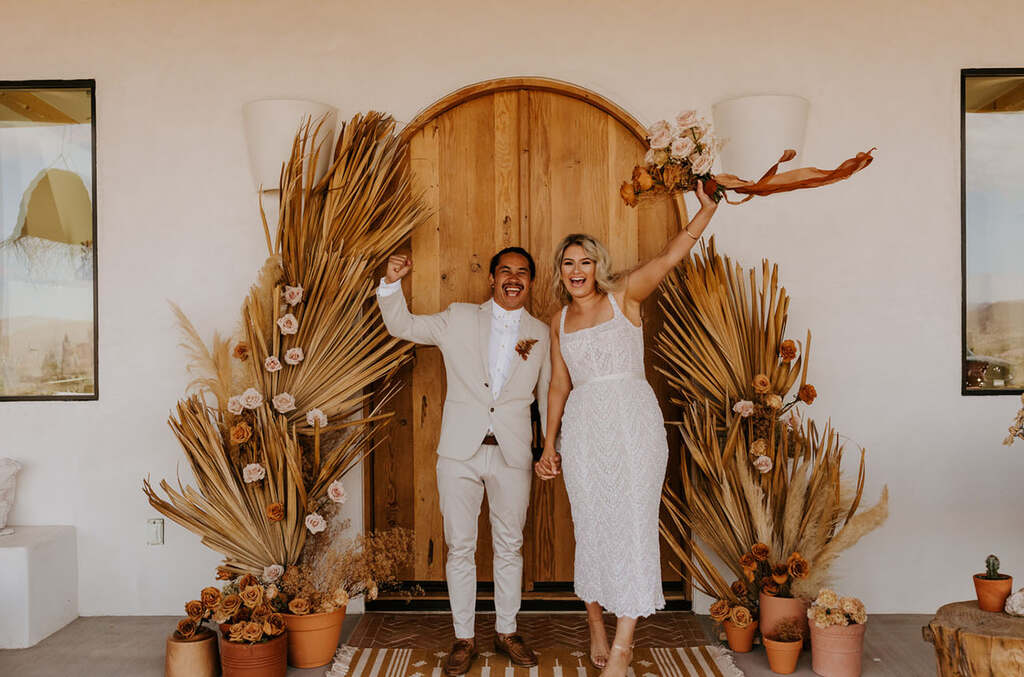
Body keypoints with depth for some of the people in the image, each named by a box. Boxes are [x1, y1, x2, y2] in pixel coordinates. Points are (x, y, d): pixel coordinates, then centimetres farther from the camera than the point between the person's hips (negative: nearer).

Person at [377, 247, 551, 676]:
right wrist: (392, 283, -9)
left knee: (509, 547, 12)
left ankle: (507, 632, 28)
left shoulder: (541, 334, 8)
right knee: (460, 547, 5)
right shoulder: (459, 319, 6)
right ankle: (464, 639, 19)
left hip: (512, 453, 1)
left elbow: (547, 393, 15)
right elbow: (402, 326, 7)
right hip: (460, 451, -1)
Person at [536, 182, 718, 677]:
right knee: (590, 527, 7)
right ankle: (597, 630, 24)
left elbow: (671, 255, -8)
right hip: (582, 428, 3)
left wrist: (707, 208, -19)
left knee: (630, 523, -5)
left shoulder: (624, 296, 3)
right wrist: (549, 444, 16)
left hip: (632, 421, -3)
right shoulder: (560, 321, 14)